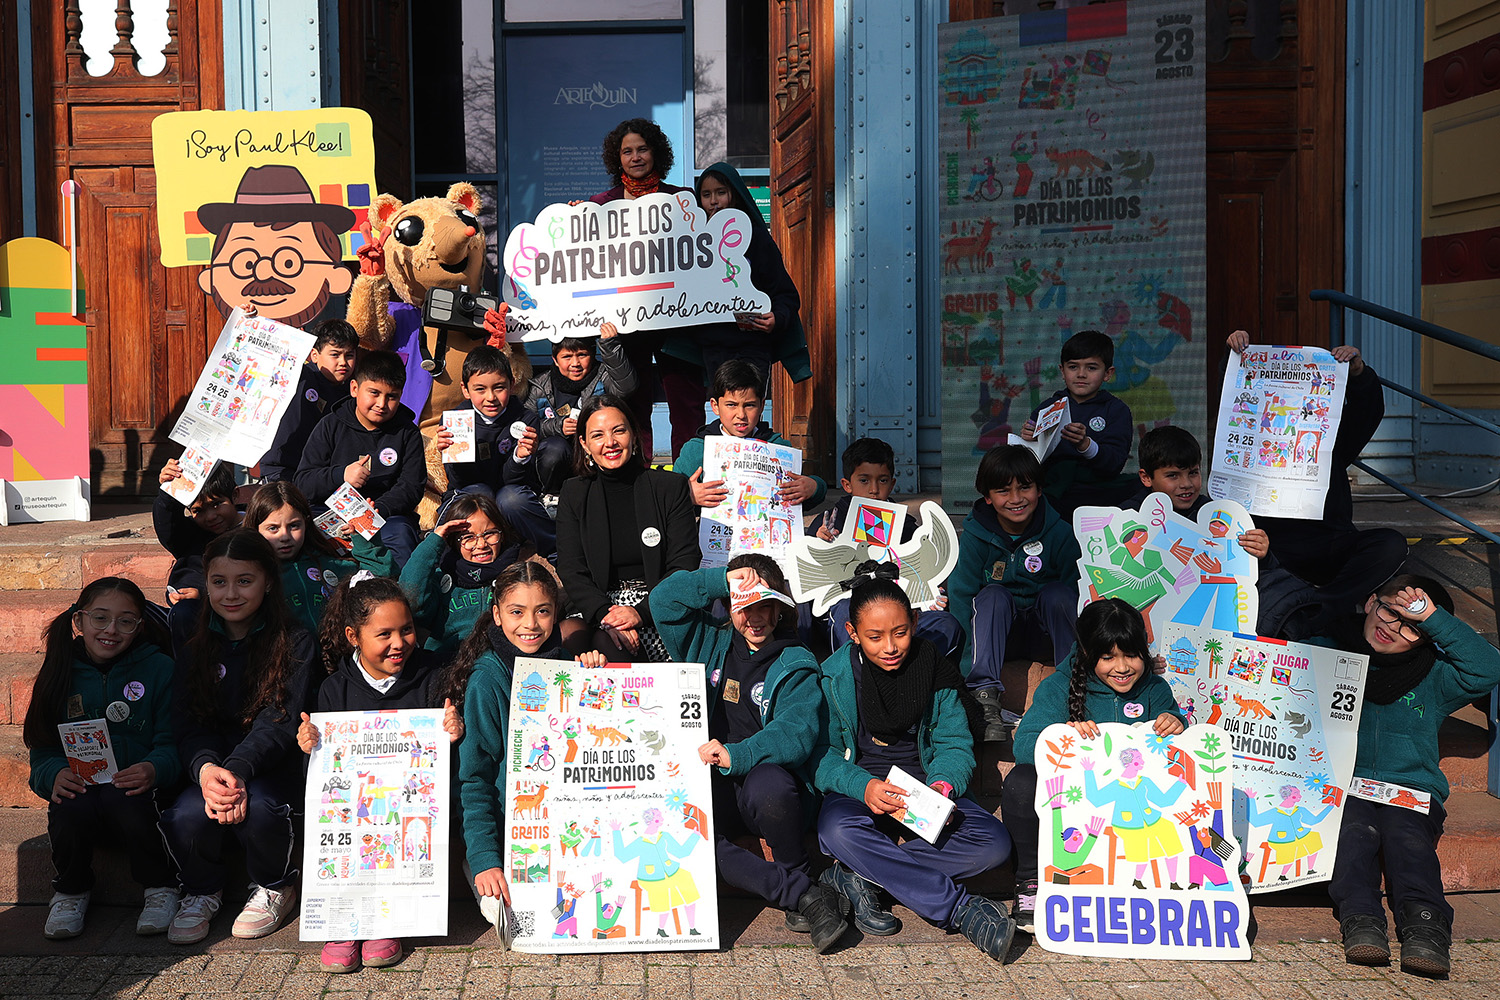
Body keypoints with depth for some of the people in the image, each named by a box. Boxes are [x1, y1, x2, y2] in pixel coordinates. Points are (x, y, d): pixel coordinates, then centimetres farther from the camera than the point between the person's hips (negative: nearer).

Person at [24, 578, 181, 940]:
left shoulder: (159, 669, 1)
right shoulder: (61, 674, 8)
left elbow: (173, 743, -4)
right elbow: (42, 750, 7)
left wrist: (154, 770, -27)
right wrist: (55, 774, -17)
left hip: (137, 792, -2)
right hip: (79, 789, 2)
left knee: (120, 798, -35)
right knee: (71, 807, -32)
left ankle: (160, 888, -9)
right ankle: (71, 892, 0)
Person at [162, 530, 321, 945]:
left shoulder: (294, 645, 0)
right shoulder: (195, 649, 11)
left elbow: (280, 723, -12)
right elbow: (187, 724, 0)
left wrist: (238, 769, -31)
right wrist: (205, 768, -24)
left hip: (273, 767, -3)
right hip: (209, 765, 3)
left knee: (257, 809, -34)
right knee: (186, 817, -29)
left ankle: (275, 887, -1)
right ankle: (202, 892, 5)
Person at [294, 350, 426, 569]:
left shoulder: (407, 433, 9)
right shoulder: (331, 426, 8)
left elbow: (411, 487, 0)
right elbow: (302, 483, 4)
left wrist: (378, 509, -19)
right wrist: (341, 475, -16)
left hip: (388, 512, 0)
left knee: (400, 535, -33)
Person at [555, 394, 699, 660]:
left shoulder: (671, 486, 5)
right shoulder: (573, 494, 11)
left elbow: (685, 564, -2)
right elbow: (571, 570, 2)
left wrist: (642, 612, -17)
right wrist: (604, 615, -18)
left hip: (657, 607, -1)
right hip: (597, 606, 2)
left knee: (607, 645, -31)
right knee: (568, 639, -32)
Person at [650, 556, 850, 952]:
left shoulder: (795, 664, 4)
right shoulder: (709, 644, 17)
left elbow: (797, 734, -13)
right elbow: (663, 599, 7)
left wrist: (736, 755, -29)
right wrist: (723, 579, -1)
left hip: (769, 780, -3)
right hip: (710, 789, 3)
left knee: (767, 786, -40)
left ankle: (800, 879, -11)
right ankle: (804, 894, -27)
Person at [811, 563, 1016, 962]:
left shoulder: (934, 670, 0)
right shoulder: (833, 677, -5)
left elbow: (955, 744, 3)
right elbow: (820, 753, -8)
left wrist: (944, 783, -21)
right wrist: (863, 787, -28)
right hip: (857, 791, -2)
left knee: (994, 842, -23)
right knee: (839, 831, -37)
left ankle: (861, 875, -22)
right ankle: (959, 908, -30)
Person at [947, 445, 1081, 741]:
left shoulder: (1060, 533, -12)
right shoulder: (975, 536, -12)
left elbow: (1076, 594, -10)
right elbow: (961, 596, -16)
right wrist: (971, 666, -26)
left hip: (1045, 626, 0)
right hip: (996, 626, 0)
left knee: (1057, 593, -28)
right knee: (993, 595, -30)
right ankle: (985, 698, -40)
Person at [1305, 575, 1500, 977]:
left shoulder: (1432, 679, 20)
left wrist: (1434, 617, -1)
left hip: (1411, 794, 1)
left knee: (1407, 839, -31)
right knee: (1355, 832, -33)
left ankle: (1424, 925, -48)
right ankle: (1360, 919, -47)